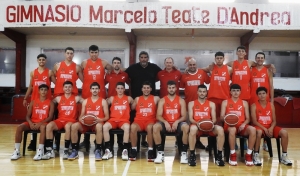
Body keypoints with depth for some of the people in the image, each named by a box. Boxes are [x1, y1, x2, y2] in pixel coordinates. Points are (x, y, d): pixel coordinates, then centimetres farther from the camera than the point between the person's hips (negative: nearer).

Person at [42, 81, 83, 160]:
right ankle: (49, 150, -21)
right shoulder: (59, 98, 14)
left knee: (68, 126, -38)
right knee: (49, 126, -27)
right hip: (60, 120, 3)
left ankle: (66, 150, -27)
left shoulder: (76, 98, 9)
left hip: (71, 120, -2)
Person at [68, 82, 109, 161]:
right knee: (74, 126, -28)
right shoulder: (85, 101, 15)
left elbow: (107, 117, 3)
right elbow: (81, 115, 13)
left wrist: (100, 120, -18)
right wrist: (81, 119, -12)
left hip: (97, 123, -3)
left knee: (99, 126, -40)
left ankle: (98, 150, -29)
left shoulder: (103, 101, 8)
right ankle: (74, 150, -19)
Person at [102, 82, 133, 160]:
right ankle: (108, 150, -26)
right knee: (105, 126, -32)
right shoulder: (112, 98, 15)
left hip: (124, 120, -1)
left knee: (127, 127, -38)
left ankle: (125, 150, -30)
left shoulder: (128, 98, 14)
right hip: (113, 119, 1)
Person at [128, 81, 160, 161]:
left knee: (150, 127, -38)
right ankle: (134, 150, -24)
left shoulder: (155, 98, 13)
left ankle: (150, 150, -29)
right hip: (139, 121, 2)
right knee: (133, 127, -33)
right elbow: (132, 108, 17)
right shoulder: (137, 99, 18)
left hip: (150, 120, -1)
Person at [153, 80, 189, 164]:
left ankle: (184, 153, -21)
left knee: (186, 127, -34)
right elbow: (158, 116, -2)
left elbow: (184, 116, 0)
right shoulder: (162, 100, 6)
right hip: (165, 123, 0)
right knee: (155, 127, -32)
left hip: (177, 123, 0)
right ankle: (160, 152, -20)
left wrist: (177, 122, -20)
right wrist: (165, 122, -21)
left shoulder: (181, 100, 7)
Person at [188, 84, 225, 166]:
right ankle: (192, 155, -27)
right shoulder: (191, 103, 12)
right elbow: (190, 119, 2)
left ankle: (219, 155, -20)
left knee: (220, 129, -30)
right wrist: (197, 123, -19)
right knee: (193, 128, -39)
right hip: (197, 126, -2)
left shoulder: (211, 104, 16)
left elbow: (214, 119, 7)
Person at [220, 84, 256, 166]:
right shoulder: (225, 102, 10)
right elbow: (222, 117, 3)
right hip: (229, 125, -2)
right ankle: (232, 155, -25)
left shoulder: (244, 103, 16)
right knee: (232, 129, -40)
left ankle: (248, 155, -21)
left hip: (241, 126, 3)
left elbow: (248, 118, 12)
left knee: (252, 129, -31)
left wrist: (244, 124, -10)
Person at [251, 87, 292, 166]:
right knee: (259, 132, -40)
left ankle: (284, 156, -8)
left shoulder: (271, 105, 9)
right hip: (259, 127, -4)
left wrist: (271, 128, -15)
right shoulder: (254, 106, -2)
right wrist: (264, 128, -21)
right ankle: (256, 155, -28)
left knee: (284, 133, -20)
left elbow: (274, 121, 6)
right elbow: (254, 121, -9)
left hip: (270, 127, 4)